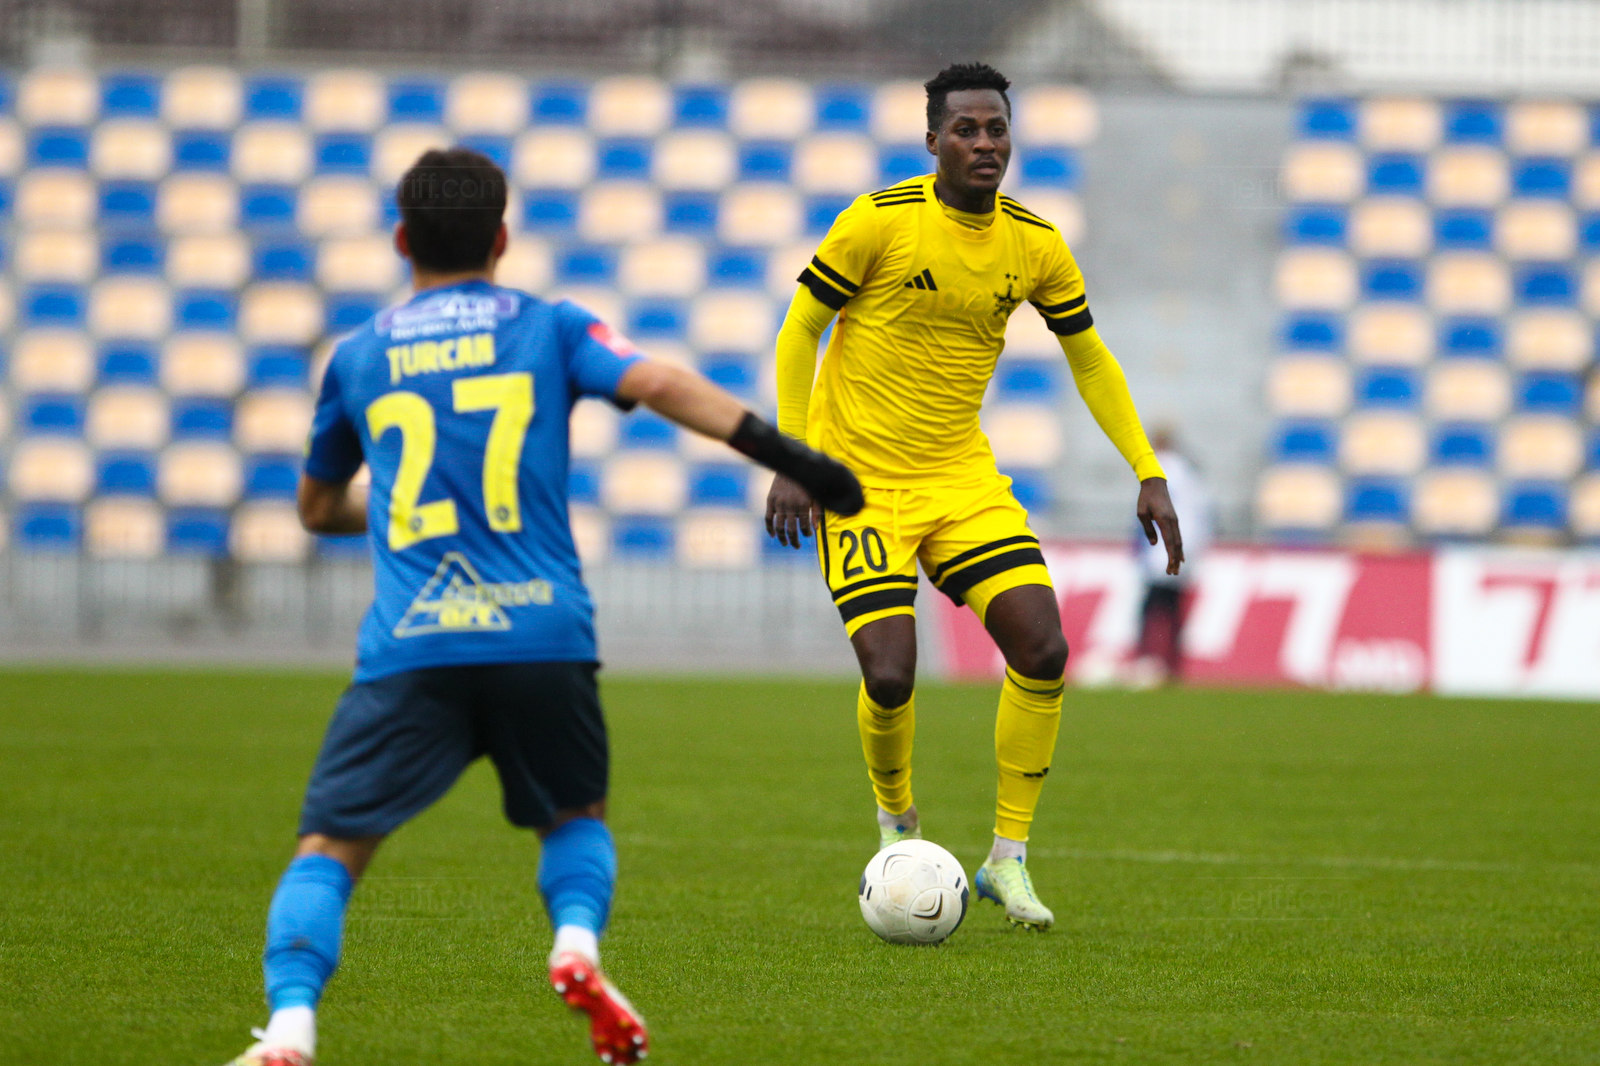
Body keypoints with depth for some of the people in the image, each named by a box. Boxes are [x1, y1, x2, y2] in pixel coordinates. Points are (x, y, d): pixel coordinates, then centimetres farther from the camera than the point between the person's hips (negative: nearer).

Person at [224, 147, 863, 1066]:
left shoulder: (358, 357, 17)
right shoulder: (548, 328, 12)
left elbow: (319, 508, 30)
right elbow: (660, 385, -6)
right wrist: (789, 455, -7)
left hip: (410, 647, 0)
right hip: (542, 636, 0)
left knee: (330, 848, 0)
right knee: (576, 816, 24)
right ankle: (578, 945, -5)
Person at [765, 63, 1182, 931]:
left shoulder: (1035, 245, 0)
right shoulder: (879, 221, -12)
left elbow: (1090, 359, 12)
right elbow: (800, 330, -5)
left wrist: (1147, 473, 5)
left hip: (963, 478, 4)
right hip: (858, 481, -4)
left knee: (1042, 649, -13)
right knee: (889, 677, -15)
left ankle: (1009, 859, 2)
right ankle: (896, 820, 18)